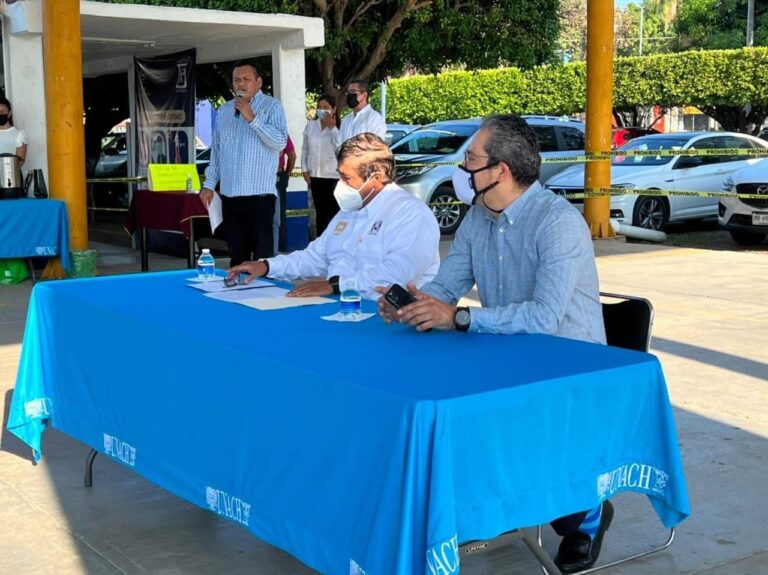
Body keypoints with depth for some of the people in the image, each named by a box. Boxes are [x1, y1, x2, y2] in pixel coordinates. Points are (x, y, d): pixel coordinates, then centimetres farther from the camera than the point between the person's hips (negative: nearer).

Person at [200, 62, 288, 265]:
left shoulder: (271, 106, -1)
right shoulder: (224, 110, 15)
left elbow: (281, 142, -15)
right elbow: (216, 150, 18)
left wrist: (252, 118, -18)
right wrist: (209, 184, 12)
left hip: (259, 192, -5)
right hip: (229, 193, 5)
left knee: (262, 255, -4)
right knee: (236, 254, 11)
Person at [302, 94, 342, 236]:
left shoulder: (338, 128, -5)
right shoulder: (310, 126, 7)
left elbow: (341, 147, -22)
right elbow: (305, 149, 11)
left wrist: (332, 128, -16)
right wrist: (304, 169, 5)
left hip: (334, 176, -4)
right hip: (315, 175, 4)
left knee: (334, 211, -2)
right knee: (320, 211, 10)